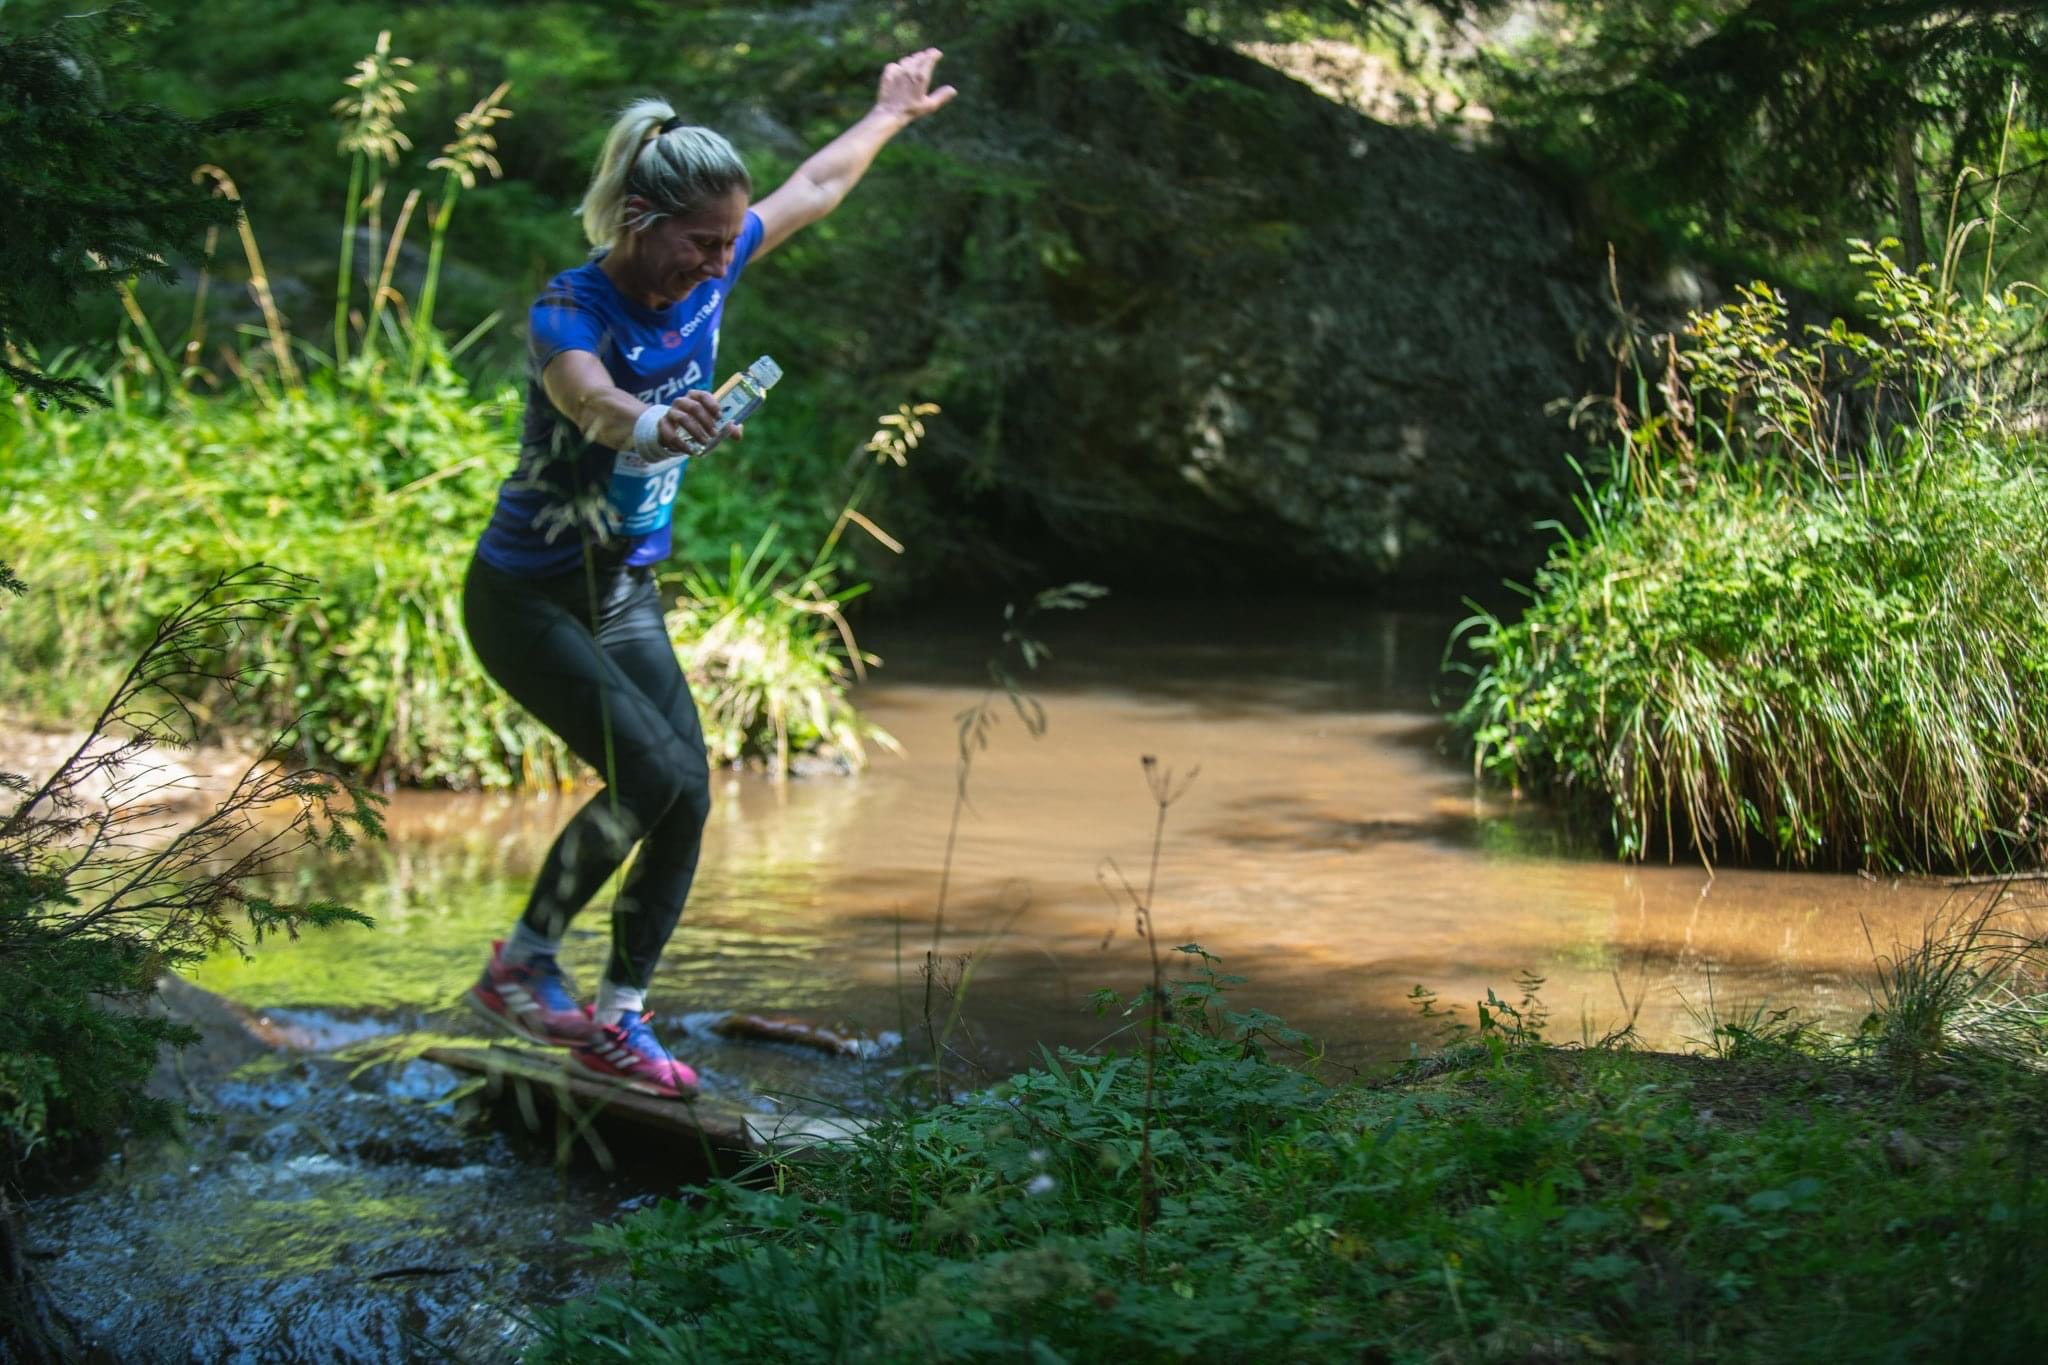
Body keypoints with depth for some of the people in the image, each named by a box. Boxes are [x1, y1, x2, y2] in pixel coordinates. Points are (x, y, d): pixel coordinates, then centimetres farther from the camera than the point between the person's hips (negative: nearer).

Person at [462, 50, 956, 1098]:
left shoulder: (705, 277, -4)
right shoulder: (568, 312, -24)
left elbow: (815, 186, 14)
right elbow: (587, 398, -48)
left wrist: (891, 115, 27)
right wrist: (653, 425, -69)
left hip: (627, 597, 7)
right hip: (528, 599, -7)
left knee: (686, 798, -4)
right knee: (652, 776, -21)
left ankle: (618, 1020, 8)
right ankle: (522, 966, -2)